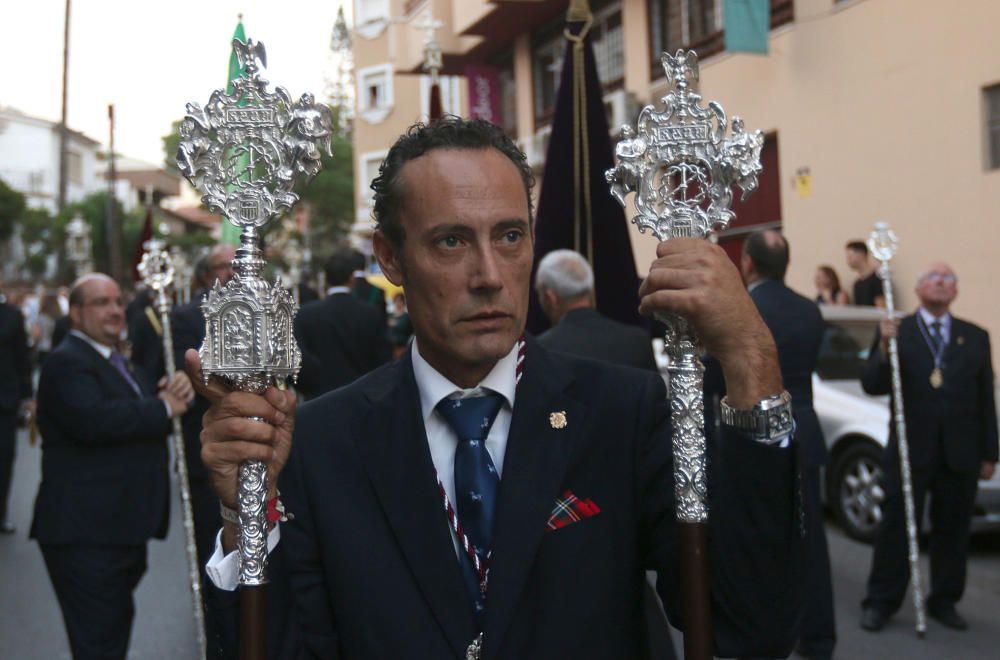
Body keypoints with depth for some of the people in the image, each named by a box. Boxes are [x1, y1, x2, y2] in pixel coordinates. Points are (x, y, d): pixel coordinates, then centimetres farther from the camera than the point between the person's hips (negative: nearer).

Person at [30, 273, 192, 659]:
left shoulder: (116, 362, 20)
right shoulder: (66, 362, -13)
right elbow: (93, 419, -31)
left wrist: (175, 392, -2)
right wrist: (163, 408, -19)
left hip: (121, 529, 10)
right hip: (85, 535, -10)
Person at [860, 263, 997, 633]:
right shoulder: (896, 332, 2)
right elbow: (872, 386, -6)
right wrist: (884, 349, -23)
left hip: (960, 452, 3)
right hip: (910, 448, -3)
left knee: (952, 529, 11)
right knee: (896, 528, 2)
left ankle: (944, 601, 24)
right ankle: (881, 602, 11)